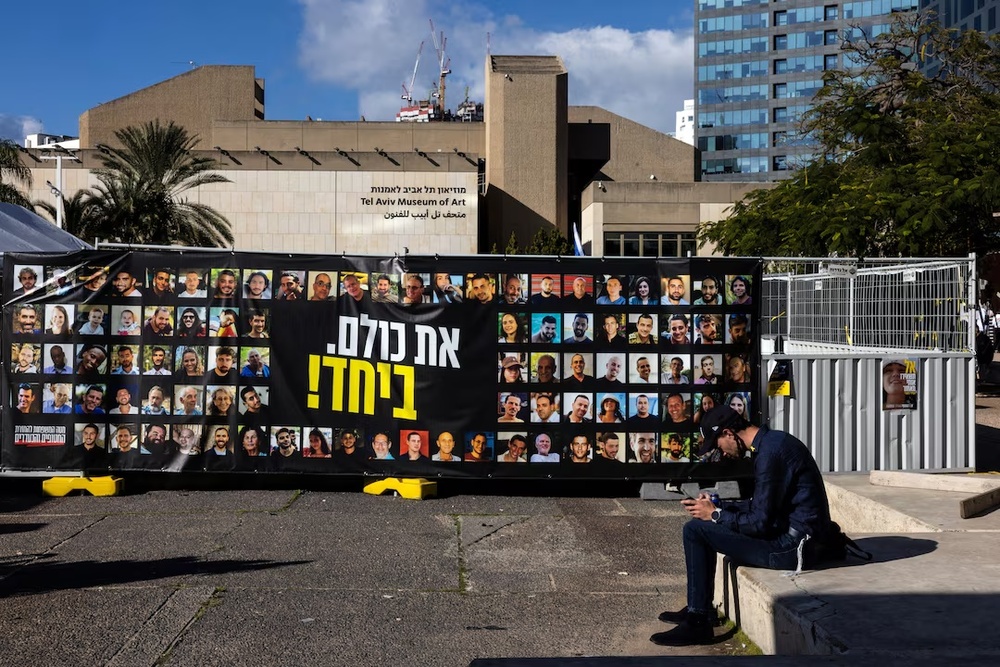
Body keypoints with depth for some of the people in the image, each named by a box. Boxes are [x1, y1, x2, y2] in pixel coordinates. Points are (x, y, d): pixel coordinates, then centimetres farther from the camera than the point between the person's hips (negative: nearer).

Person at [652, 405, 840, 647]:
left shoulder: (769, 452, -20)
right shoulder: (774, 441, 12)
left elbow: (760, 523, -21)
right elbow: (762, 506, 20)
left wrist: (715, 515, -7)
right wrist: (717, 507, 10)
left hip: (792, 547, -11)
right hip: (801, 538, 11)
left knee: (695, 530, -12)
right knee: (710, 525, 20)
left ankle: (697, 622, -6)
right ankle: (697, 608, 24)